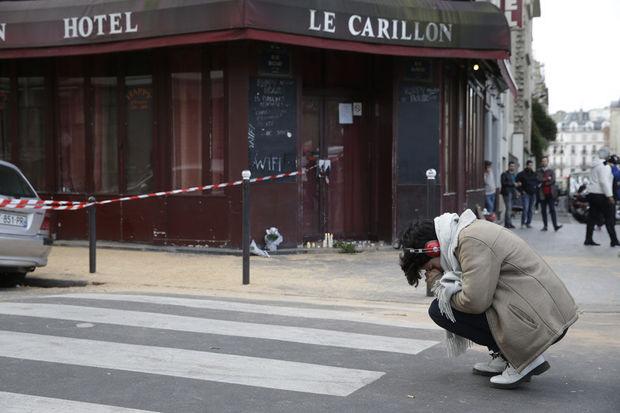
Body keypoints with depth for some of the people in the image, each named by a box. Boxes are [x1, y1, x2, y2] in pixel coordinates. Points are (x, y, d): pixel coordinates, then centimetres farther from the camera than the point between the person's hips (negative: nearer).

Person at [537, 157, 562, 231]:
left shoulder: (551, 171, 10)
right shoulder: (538, 172, 12)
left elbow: (553, 181, -4)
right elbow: (539, 180, -4)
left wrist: (543, 182, -9)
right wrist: (547, 179, -9)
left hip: (550, 193, -1)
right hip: (542, 194, 2)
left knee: (552, 210, -8)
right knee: (543, 210, 4)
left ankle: (555, 226, -15)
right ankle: (545, 226, 7)